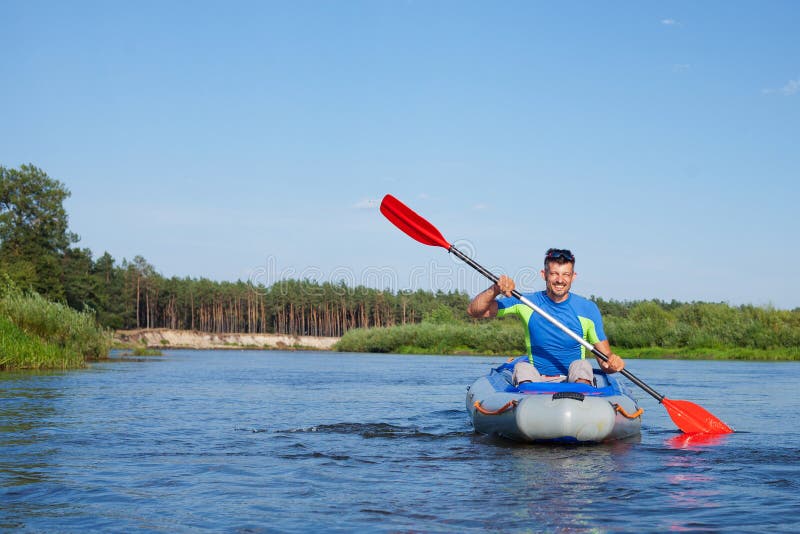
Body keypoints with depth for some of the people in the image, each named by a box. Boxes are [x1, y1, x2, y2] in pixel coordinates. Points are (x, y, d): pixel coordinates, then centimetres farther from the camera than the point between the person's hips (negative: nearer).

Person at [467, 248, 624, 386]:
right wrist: (495, 290, -21)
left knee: (582, 365, -30)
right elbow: (474, 311, -2)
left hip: (574, 380, 0)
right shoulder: (525, 303, 0)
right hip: (535, 379, 0)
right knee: (522, 367, -29)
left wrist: (612, 362, -24)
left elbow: (604, 358, 2)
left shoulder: (587, 309, 0)